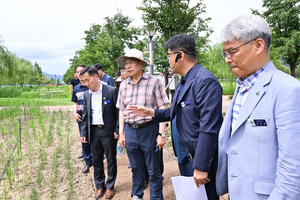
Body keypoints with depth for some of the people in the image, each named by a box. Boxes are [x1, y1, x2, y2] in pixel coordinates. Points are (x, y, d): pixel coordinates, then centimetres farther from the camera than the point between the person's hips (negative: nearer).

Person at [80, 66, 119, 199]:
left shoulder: (111, 91, -9)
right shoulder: (86, 95, 6)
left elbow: (118, 112, -8)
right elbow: (85, 116, 12)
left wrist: (117, 131, -11)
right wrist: (84, 133, 7)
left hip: (108, 131, -4)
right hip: (94, 131, 5)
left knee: (111, 160, 9)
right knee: (96, 160, 14)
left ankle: (110, 186, 27)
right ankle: (99, 186, 31)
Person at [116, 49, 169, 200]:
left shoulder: (154, 82, -7)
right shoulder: (123, 85, 8)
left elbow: (162, 109, -9)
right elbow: (122, 111, 13)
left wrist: (161, 134, -14)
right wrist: (121, 133, 9)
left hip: (149, 130, -4)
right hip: (130, 131, 5)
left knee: (154, 170, 7)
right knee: (136, 168, 19)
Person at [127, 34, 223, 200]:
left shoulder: (205, 81, -21)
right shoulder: (182, 83, 11)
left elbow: (209, 129, -26)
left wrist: (201, 167, -24)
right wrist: (150, 112, 11)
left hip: (200, 159, -9)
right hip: (183, 155, 10)